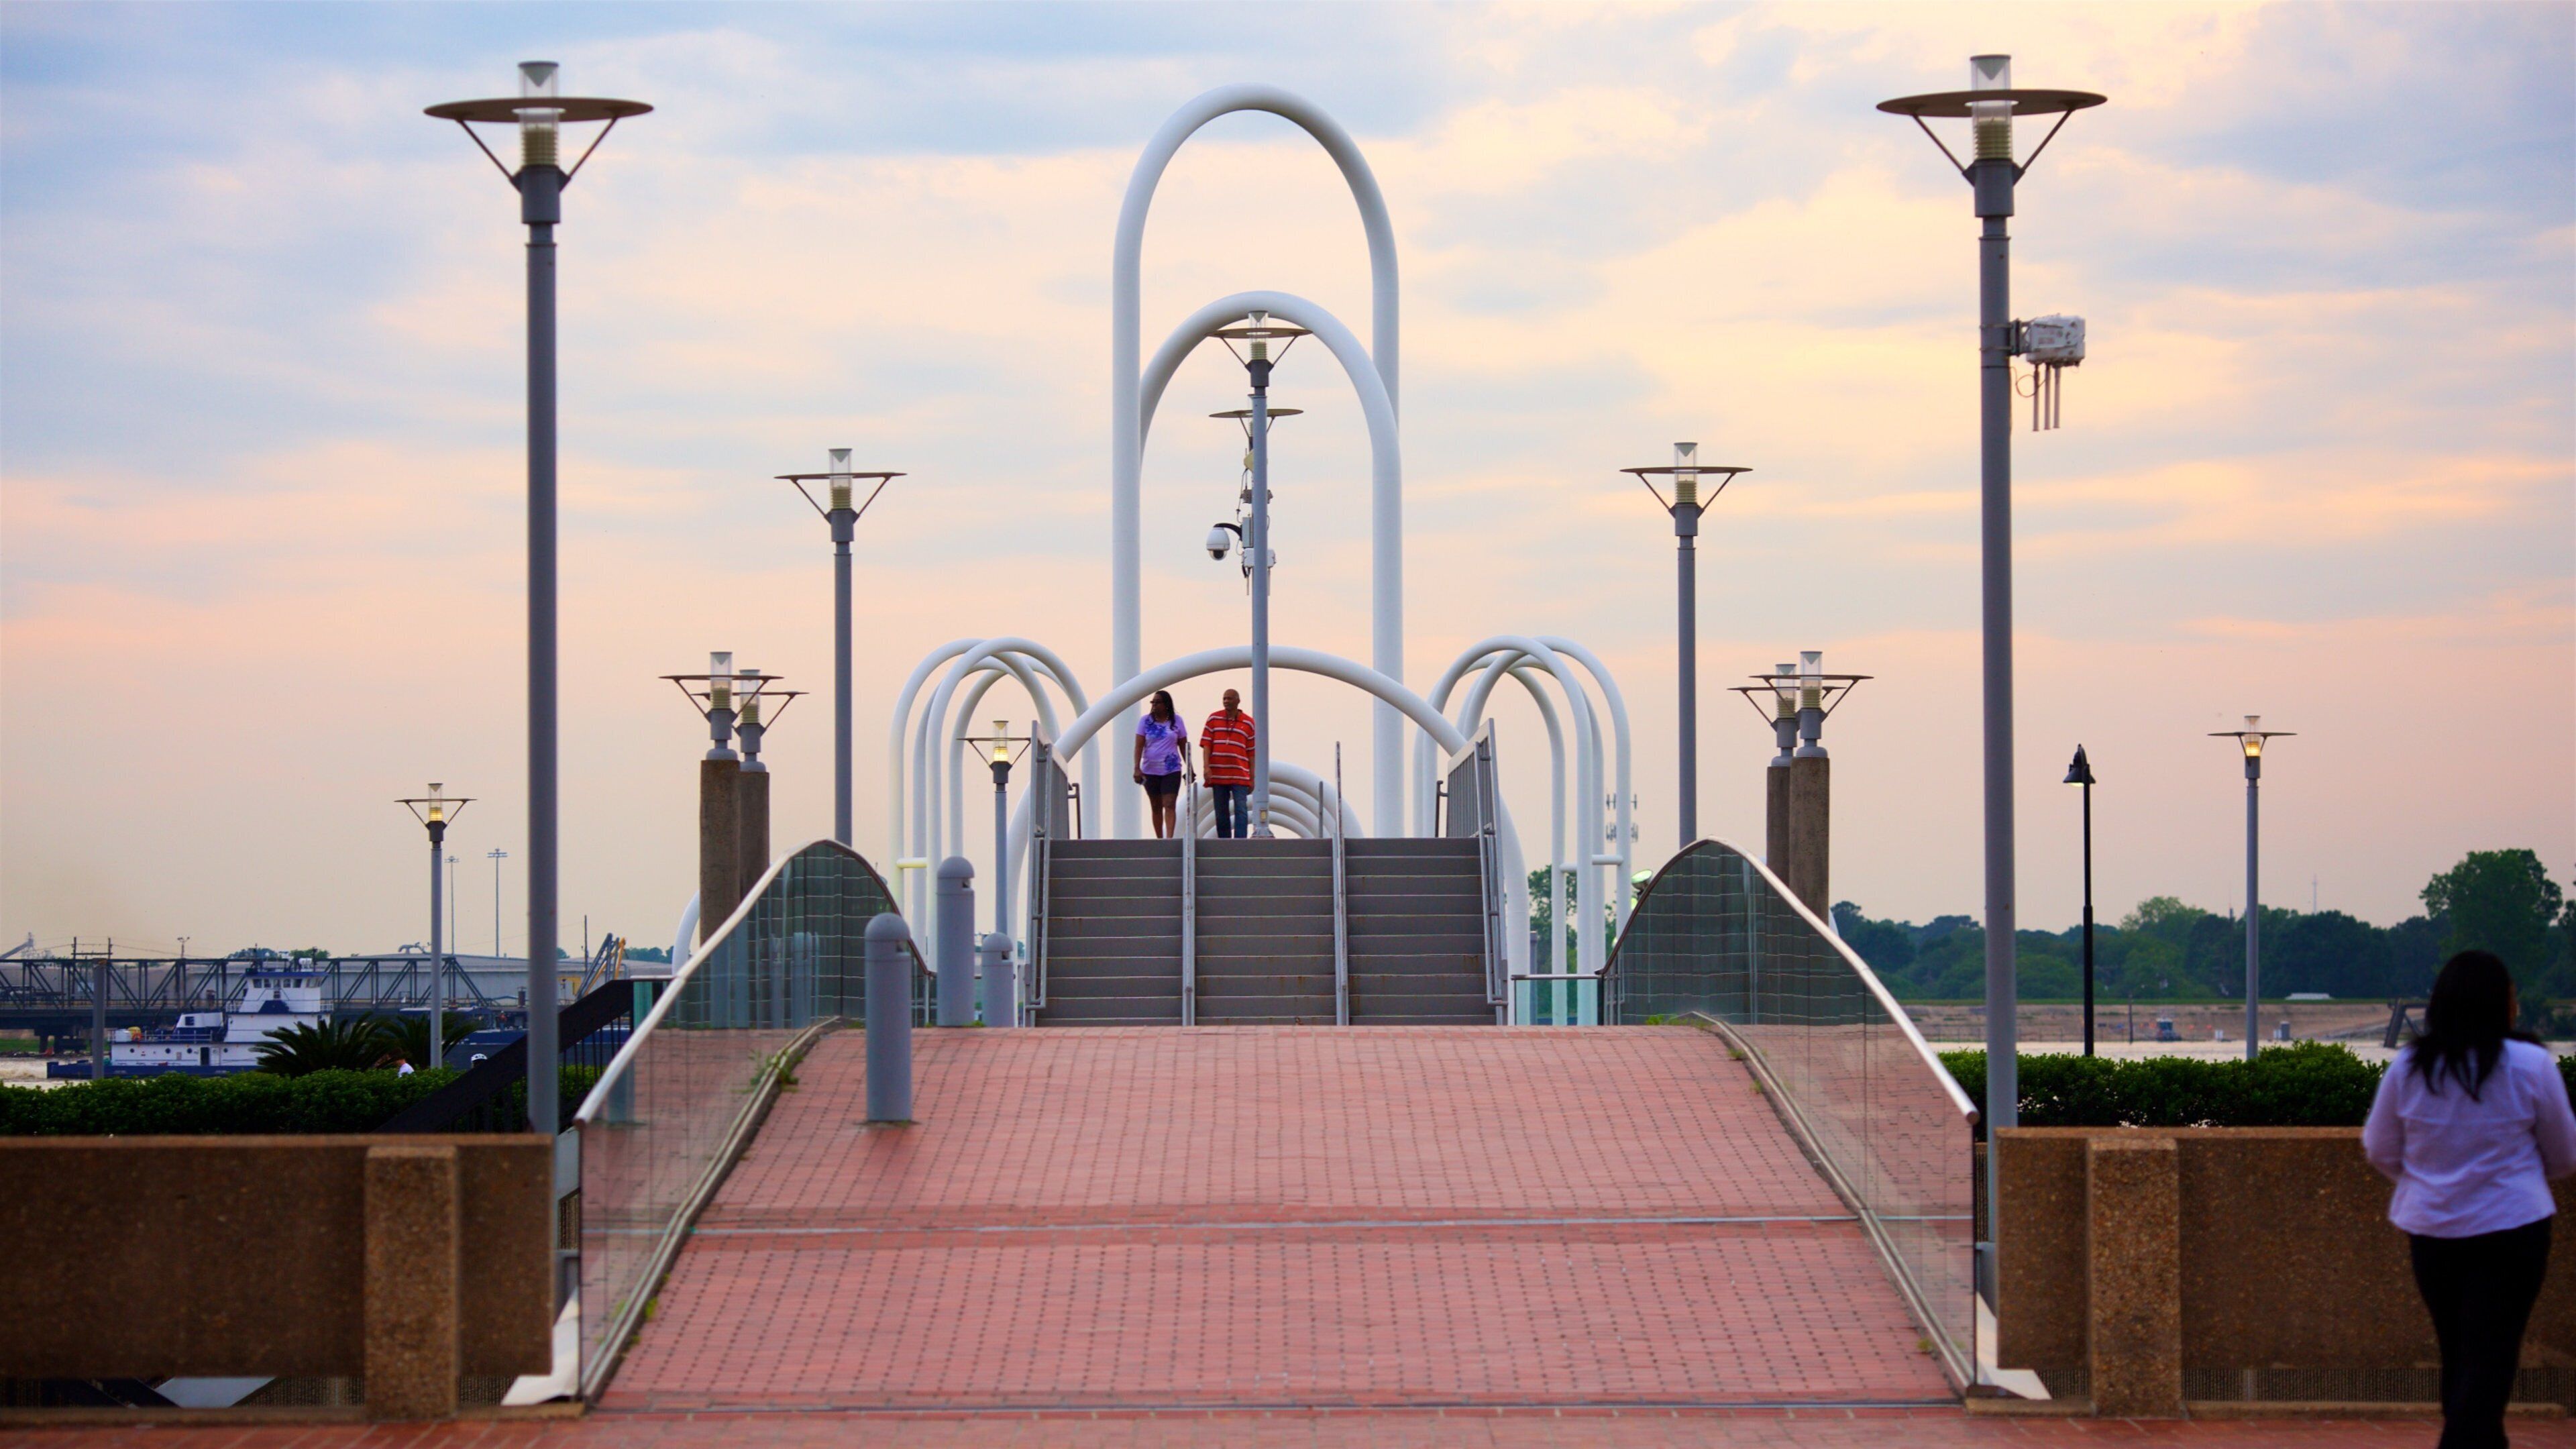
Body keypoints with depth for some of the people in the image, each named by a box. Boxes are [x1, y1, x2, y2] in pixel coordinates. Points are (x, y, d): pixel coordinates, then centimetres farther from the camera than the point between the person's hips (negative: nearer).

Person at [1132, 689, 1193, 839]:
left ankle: (1169, 837, -22)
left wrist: (1189, 768, 5)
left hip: (1172, 770, -1)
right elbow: (1139, 746, -4)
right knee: (1156, 807, 9)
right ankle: (1159, 839, 16)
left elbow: (1183, 746, 7)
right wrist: (1137, 768, -13)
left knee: (1170, 805, -13)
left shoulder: (1176, 721, 2)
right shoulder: (1145, 721, 1)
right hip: (1150, 771, 1)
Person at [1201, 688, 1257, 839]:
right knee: (1221, 812, 7)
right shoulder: (1214, 719, 8)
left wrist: (1252, 778, 4)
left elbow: (1252, 753, 6)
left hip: (1240, 776, -2)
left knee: (1241, 810, -11)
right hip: (1218, 775, 2)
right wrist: (1207, 768, -9)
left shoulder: (1248, 723, 5)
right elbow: (1206, 745, 3)